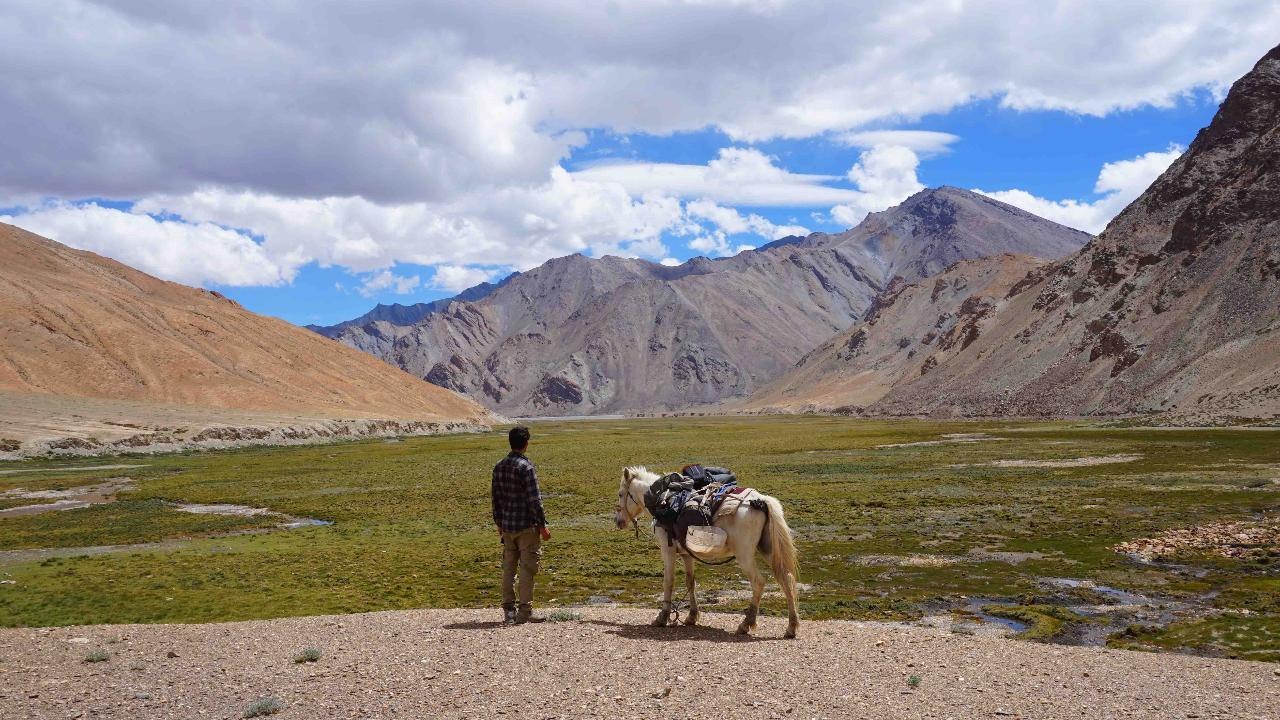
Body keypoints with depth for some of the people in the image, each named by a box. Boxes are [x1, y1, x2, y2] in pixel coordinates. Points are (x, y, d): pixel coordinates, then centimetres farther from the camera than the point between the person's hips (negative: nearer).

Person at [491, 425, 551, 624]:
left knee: (508, 568, 12)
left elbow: (496, 497, 12)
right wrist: (543, 525, -9)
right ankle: (525, 611, 3)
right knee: (527, 569, 0)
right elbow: (534, 500, -15)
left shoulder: (499, 466, 6)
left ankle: (508, 610, 17)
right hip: (527, 526, -6)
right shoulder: (526, 467, -15)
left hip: (507, 526, 7)